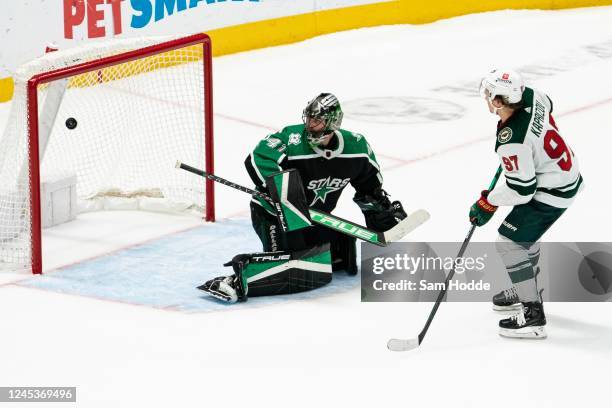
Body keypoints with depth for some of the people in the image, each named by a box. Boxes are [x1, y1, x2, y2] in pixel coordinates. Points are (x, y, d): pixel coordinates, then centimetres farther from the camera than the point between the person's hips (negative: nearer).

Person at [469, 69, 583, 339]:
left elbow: (521, 190, -26)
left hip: (551, 193, -10)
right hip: (569, 174, 10)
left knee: (509, 242, -5)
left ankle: (532, 314, -3)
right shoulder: (530, 95, -11)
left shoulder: (511, 142, -33)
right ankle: (525, 289, 45)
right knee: (524, 234, 28)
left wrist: (488, 203, -11)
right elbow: (548, 106, 16)